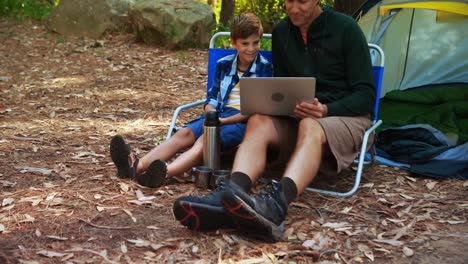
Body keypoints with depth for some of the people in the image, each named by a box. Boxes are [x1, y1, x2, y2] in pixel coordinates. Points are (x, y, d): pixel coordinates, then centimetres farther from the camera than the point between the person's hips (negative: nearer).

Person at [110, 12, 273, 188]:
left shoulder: (264, 67, 2)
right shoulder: (223, 65, 16)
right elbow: (212, 97, 16)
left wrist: (225, 120, -15)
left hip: (242, 120, -5)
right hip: (218, 115, 5)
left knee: (206, 139, -34)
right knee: (184, 134, -23)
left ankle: (165, 172, -59)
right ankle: (137, 166, -43)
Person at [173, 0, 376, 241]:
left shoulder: (346, 29, -9)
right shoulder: (281, 32, 6)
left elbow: (366, 95, -10)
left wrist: (326, 110, -28)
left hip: (345, 115, -4)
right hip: (298, 117, 5)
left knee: (311, 127, -39)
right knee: (258, 121, -27)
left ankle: (275, 204, -66)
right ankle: (227, 198, -54)